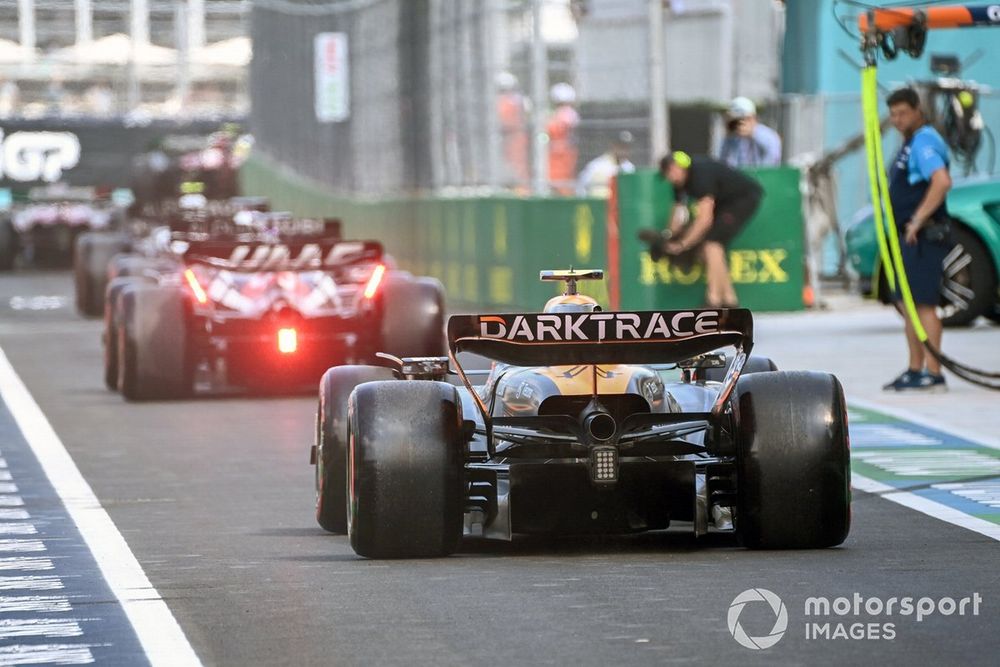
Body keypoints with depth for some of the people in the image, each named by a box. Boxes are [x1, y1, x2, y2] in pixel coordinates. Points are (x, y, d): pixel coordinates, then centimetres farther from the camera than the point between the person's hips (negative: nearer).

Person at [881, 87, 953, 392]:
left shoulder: (924, 142, -14)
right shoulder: (911, 144, 18)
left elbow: (942, 182, -29)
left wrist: (918, 219, -26)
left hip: (924, 237, -11)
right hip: (910, 238, 11)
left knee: (923, 303, -12)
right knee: (907, 304, 13)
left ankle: (933, 373, -12)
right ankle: (915, 370, 18)